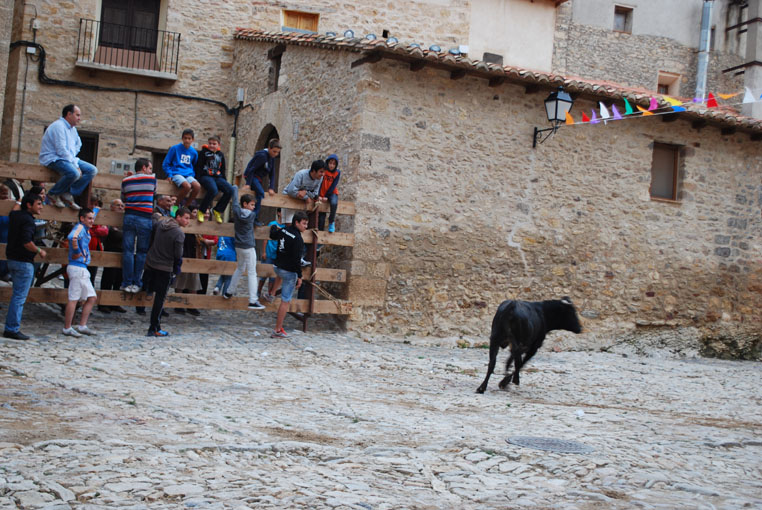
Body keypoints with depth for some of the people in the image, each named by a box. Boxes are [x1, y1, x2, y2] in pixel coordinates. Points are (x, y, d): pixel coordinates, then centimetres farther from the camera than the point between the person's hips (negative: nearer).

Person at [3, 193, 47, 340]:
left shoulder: (14, 215, 10)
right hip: (24, 262, -9)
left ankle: (10, 327, 20)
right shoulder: (28, 220, -17)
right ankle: (12, 329, -3)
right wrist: (39, 251, -12)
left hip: (12, 260, 9)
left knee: (17, 295, 17)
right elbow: (27, 243, -26)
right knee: (20, 297, -5)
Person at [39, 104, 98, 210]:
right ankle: (53, 194, -13)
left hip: (69, 159, 10)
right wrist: (75, 165, -20)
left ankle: (68, 195, -8)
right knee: (74, 173, -36)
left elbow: (78, 145, 27)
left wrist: (75, 161, 8)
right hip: (53, 159, -10)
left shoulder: (72, 128, 15)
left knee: (92, 170, -4)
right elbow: (61, 150, -22)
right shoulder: (58, 126, -15)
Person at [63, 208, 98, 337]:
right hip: (77, 267, -10)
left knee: (92, 298, 11)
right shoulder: (80, 227, -10)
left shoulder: (85, 229, 18)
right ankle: (67, 328, 1)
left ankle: (82, 326, 14)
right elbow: (72, 237, -33)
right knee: (73, 299, -5)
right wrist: (78, 253, -22)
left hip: (82, 269, 10)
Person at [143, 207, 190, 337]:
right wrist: (176, 270, 4)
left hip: (150, 263, 5)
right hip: (165, 268, -5)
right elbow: (178, 255, -14)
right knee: (160, 298, 1)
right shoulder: (179, 233, -18)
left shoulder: (161, 222, 1)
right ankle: (154, 329, 4)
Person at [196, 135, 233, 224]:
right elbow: (199, 167, 2)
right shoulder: (204, 152, 7)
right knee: (213, 190, -36)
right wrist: (197, 179, -10)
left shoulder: (220, 155, 19)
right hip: (206, 176, -5)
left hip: (218, 178, 5)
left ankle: (217, 210, -7)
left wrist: (225, 182, 16)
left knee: (230, 190, -21)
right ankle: (201, 212, -21)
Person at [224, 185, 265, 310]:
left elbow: (235, 200, 13)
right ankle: (253, 301, -9)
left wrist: (235, 188, 30)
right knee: (252, 273, -5)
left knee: (240, 269, 25)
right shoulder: (252, 215, -11)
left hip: (238, 247, 6)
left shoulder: (236, 211, -1)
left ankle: (229, 292, 32)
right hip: (249, 247, -6)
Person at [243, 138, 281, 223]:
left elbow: (272, 174, 3)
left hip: (258, 177, 9)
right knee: (260, 193, -24)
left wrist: (271, 188, -5)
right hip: (252, 176, -9)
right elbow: (251, 169, -22)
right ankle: (254, 218, -25)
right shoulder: (262, 156, -22)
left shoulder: (272, 158, 3)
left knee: (259, 194, 8)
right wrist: (248, 184, -24)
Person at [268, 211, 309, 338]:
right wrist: (299, 277, -16)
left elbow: (272, 235, 24)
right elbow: (296, 260, -23)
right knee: (285, 301, 0)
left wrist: (274, 227, 45)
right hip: (290, 271, -7)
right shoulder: (298, 239, -22)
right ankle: (278, 330, 2)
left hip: (278, 267, 7)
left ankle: (271, 292, 60)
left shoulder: (283, 231, 1)